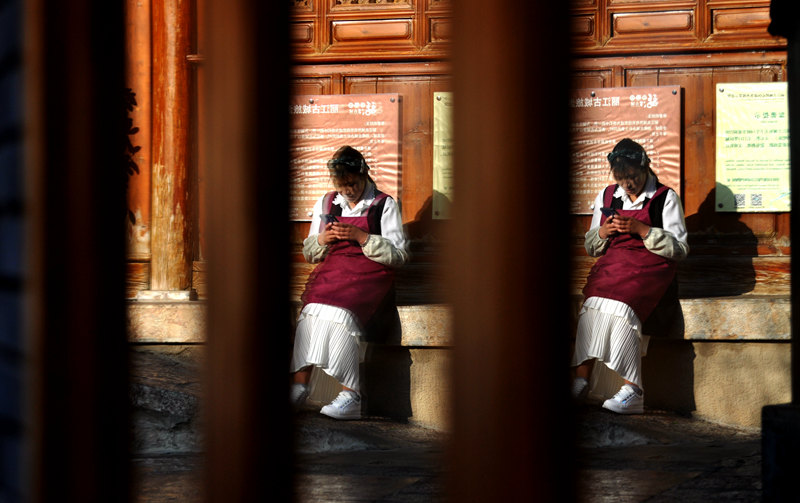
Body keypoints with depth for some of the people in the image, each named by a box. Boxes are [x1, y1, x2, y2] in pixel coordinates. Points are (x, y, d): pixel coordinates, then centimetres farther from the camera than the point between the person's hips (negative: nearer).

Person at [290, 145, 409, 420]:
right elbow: (309, 253, 23)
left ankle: (350, 396, -38)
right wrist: (322, 240, -1)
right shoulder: (326, 203, 19)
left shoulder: (384, 205, 6)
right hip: (330, 271, 4)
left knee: (340, 310, -34)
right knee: (312, 307, -30)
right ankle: (299, 385, -34)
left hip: (370, 273, -4)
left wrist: (361, 237, -12)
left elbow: (398, 255, -1)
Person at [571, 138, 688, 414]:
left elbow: (679, 249, -2)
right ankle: (580, 381, -35)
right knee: (593, 301, -31)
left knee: (621, 303, -35)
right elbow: (591, 247, 22)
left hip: (649, 265, -4)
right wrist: (603, 233, -1)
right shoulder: (606, 197, 18)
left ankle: (632, 390, -37)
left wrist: (641, 229, -12)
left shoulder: (665, 198, 4)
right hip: (611, 264, 4)